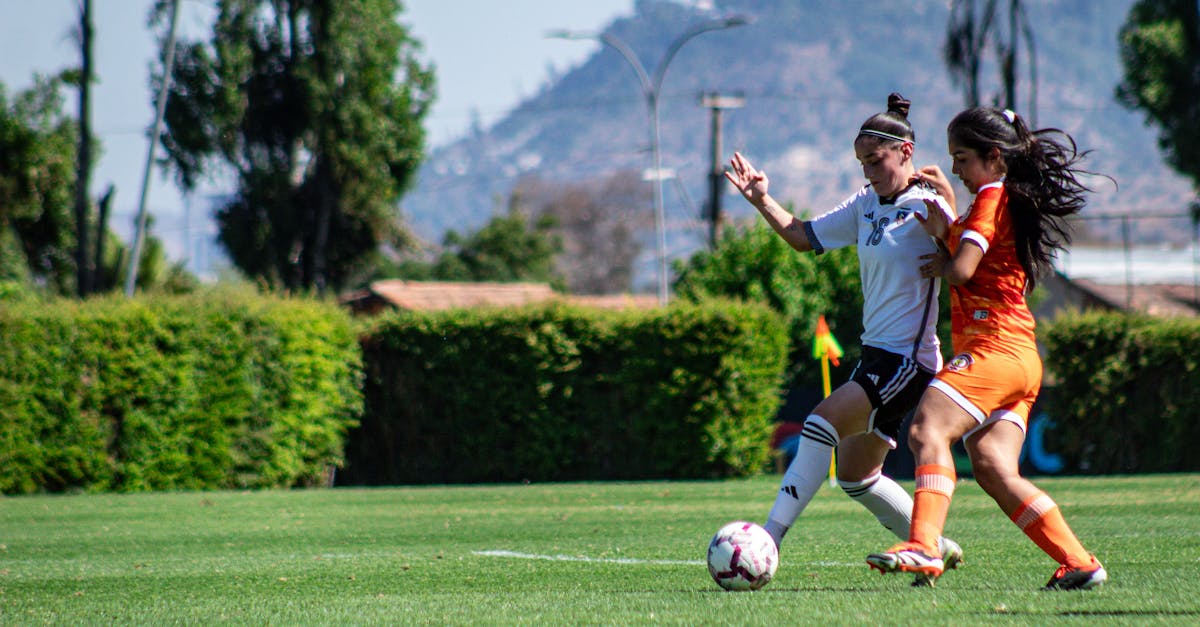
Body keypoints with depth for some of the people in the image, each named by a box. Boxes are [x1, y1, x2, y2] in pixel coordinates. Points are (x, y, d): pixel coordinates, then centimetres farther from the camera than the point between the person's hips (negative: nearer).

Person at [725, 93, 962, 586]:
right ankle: (935, 549, 27)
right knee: (856, 476, 13)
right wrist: (763, 202, 9)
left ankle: (771, 537, -25)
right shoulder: (867, 204, 12)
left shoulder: (927, 207, -11)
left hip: (909, 358, -9)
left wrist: (941, 205, -33)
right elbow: (805, 236, 20)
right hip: (876, 355, 9)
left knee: (824, 420, -23)